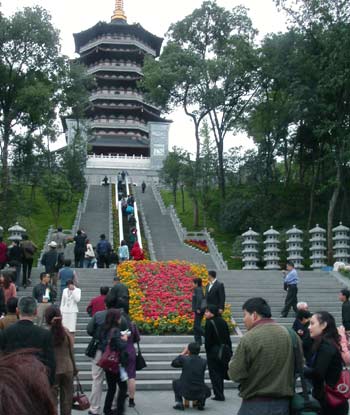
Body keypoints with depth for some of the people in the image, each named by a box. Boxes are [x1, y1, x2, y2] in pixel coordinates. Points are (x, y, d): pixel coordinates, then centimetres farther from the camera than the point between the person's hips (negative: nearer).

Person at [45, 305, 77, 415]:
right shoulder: (65, 331, -4)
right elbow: (71, 352, 1)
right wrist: (74, 368, 12)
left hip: (52, 370, -2)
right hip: (67, 368, 2)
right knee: (67, 397, 11)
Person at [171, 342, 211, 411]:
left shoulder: (184, 359, -7)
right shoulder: (204, 361, -1)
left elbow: (173, 364, 12)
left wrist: (183, 353, 21)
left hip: (186, 393, -2)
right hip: (200, 393, 2)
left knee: (175, 382, 27)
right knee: (207, 391, 37)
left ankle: (179, 402, 13)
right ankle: (200, 402, 10)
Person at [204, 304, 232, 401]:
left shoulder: (209, 323, -15)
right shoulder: (223, 322, 7)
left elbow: (207, 339, -15)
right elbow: (228, 337, 11)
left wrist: (207, 349, -4)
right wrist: (229, 350, 16)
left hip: (213, 351, -7)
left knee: (214, 373, 1)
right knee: (221, 372, 15)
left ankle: (218, 395, 0)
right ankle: (220, 394, 21)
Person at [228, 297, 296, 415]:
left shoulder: (249, 338, -14)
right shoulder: (290, 335, 1)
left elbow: (235, 375, -14)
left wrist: (231, 364, 6)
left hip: (256, 404, -5)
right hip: (283, 404, 5)